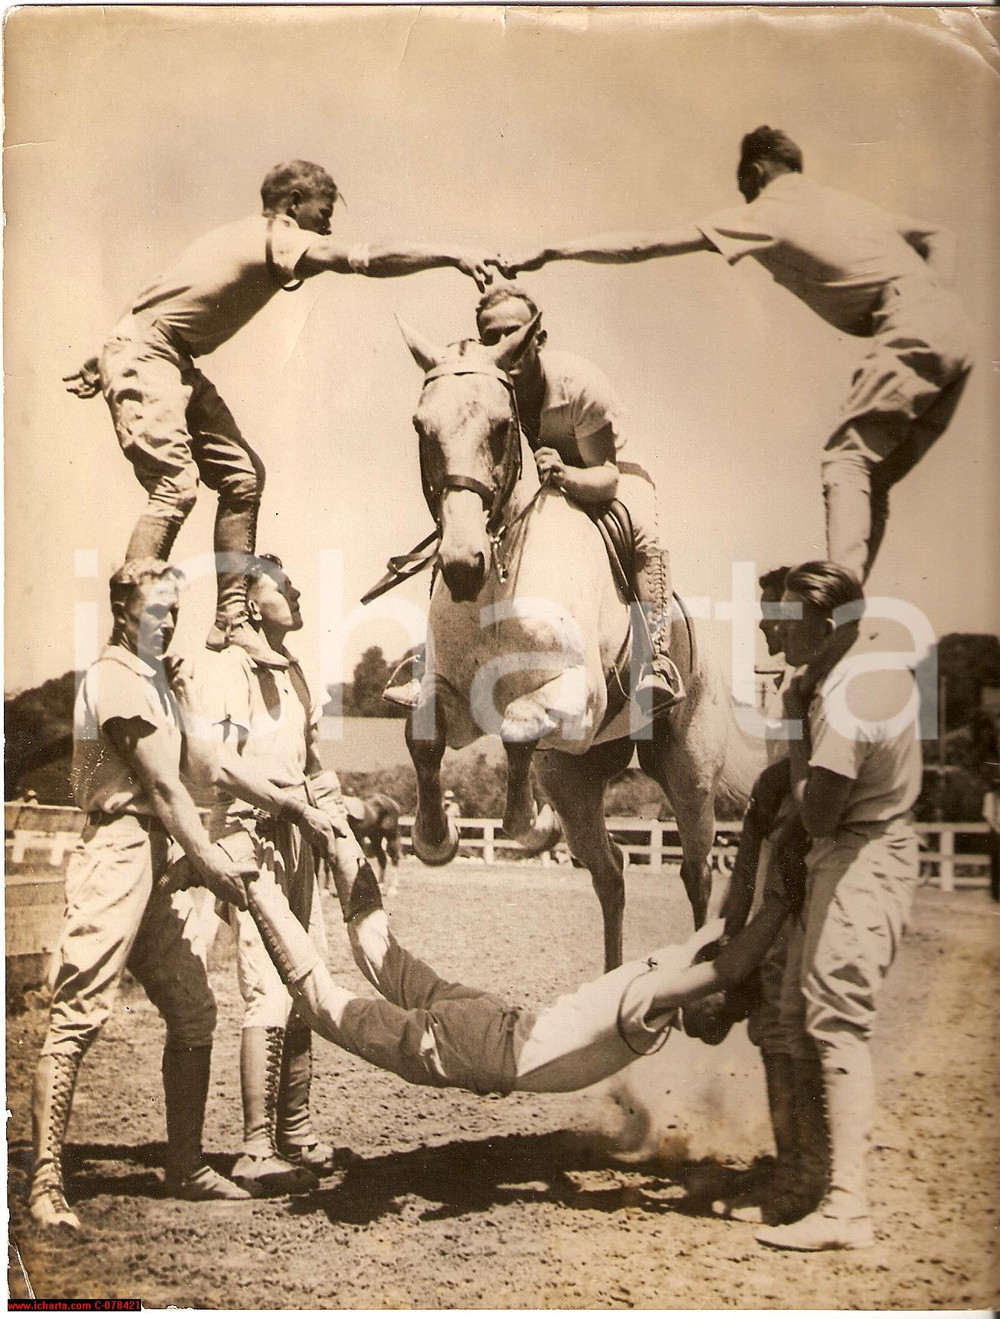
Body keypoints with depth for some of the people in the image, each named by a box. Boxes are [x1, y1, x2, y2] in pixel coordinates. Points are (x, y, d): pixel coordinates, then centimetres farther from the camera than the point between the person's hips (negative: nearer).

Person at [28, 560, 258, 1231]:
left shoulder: (156, 679, 22)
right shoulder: (115, 679, -9)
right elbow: (162, 784, -13)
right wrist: (210, 860, -13)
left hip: (158, 857, 10)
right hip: (117, 852, -9)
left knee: (195, 1012, 9)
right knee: (80, 1015, -9)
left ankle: (186, 1164, 19)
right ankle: (46, 1180, -4)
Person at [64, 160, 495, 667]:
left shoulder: (251, 237, 18)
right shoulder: (278, 237, -11)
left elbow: (164, 293, 21)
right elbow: (368, 260, -25)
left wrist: (98, 367, 23)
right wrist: (451, 257, -22)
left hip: (177, 364, 10)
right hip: (143, 355, -10)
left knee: (243, 476, 5)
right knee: (175, 486, -20)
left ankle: (230, 621, 8)